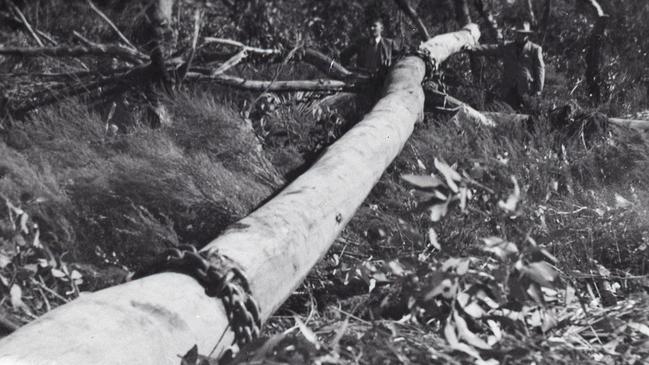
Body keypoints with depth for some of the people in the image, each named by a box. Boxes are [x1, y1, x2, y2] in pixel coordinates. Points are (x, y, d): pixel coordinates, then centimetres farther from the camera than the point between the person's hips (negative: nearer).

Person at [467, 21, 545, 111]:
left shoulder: (535, 49, 7)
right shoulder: (506, 47, 15)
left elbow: (540, 68, 3)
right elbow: (489, 49, 6)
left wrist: (538, 89, -6)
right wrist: (471, 48, -8)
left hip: (526, 89, -2)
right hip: (508, 89, 2)